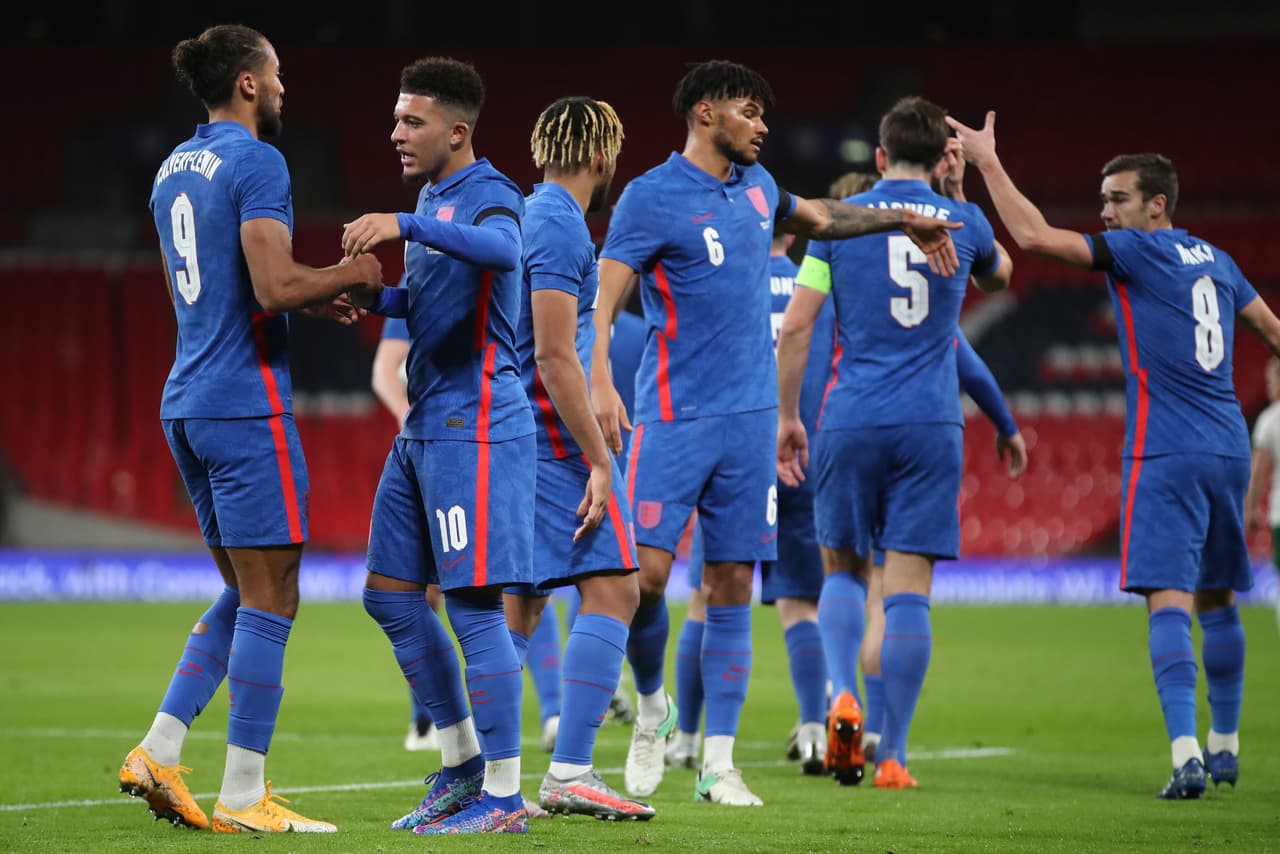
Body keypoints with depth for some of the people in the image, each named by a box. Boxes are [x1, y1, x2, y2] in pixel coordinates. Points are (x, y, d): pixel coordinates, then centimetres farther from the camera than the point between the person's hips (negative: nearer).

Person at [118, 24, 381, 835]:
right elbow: (274, 287, -22)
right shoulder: (256, 163, -12)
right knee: (269, 599, -3)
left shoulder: (174, 169, 16)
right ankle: (243, 796, -3)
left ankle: (159, 751, 8)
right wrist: (351, 274, -5)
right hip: (248, 404, -9)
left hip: (188, 404, 9)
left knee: (244, 593, 16)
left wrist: (310, 301, 20)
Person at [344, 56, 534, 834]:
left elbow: (501, 248, -36)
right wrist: (376, 297, 9)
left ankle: (504, 794, -4)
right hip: (424, 427, 10)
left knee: (474, 603, -9)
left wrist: (406, 226, -45)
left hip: (474, 426, -10)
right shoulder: (431, 198, 16)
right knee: (390, 593, 11)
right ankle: (462, 762, 21)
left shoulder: (489, 195, -12)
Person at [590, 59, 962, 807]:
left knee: (732, 590, 2)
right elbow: (605, 295, -15)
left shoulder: (754, 185, 12)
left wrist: (902, 221, 35)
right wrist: (601, 380, -30)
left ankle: (720, 764, 4)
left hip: (749, 418, 5)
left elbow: (815, 218, 34)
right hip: (675, 417, -5)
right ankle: (653, 707, 14)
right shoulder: (652, 198, -8)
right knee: (646, 573, -13)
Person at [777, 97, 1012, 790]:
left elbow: (795, 327, 0)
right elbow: (1000, 274, 31)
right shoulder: (963, 221, 7)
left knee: (842, 569, 16)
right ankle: (892, 754, -1)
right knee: (908, 587, 0)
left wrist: (788, 416, 9)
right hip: (931, 424, 0)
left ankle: (841, 693, -8)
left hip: (851, 421, 0)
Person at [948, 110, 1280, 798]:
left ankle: (1186, 754, -24)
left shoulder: (1138, 251, -8)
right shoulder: (1214, 259, 14)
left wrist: (987, 161, -8)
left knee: (1169, 600, -12)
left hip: (1167, 455, -8)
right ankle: (1225, 746, 26)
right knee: (1217, 600, 17)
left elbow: (1034, 235, -16)